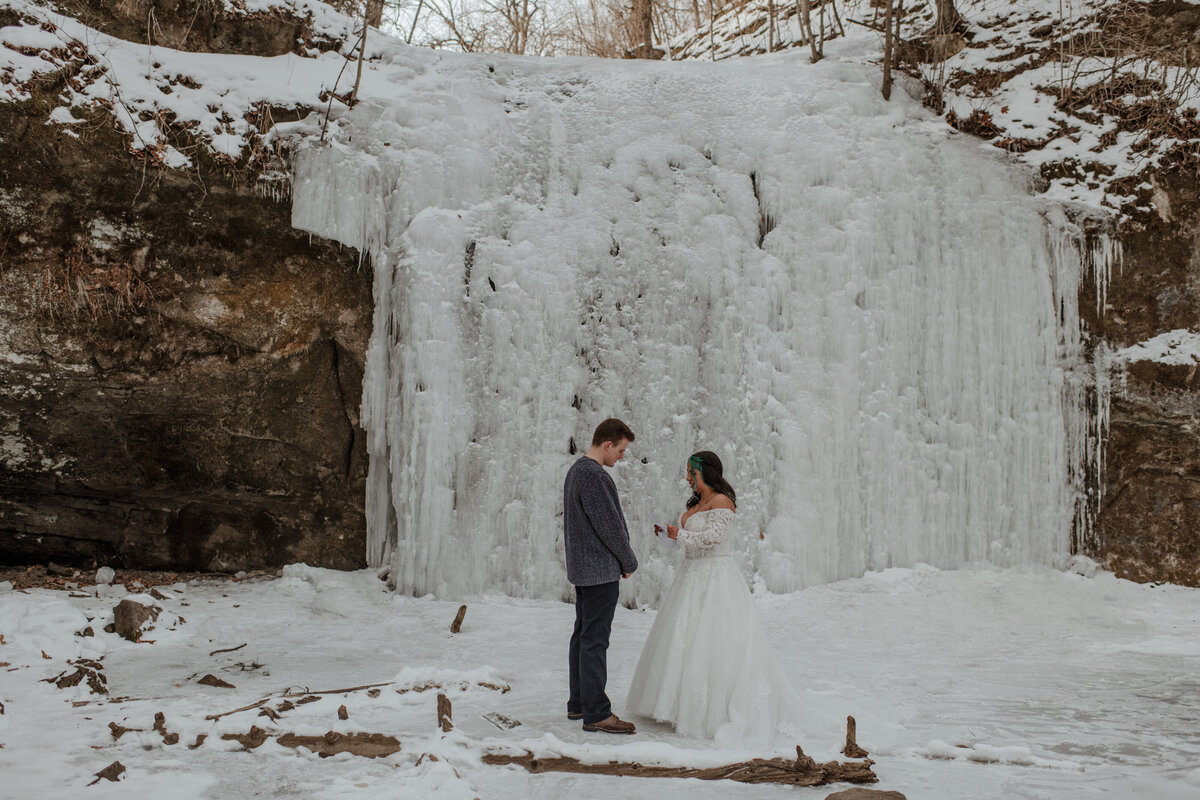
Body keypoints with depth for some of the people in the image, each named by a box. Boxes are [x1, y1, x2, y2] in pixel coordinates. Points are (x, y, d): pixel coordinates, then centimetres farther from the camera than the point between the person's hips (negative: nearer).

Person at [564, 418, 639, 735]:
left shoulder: (575, 471, 14)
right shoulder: (594, 476, -19)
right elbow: (609, 525, -19)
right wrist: (629, 562, -5)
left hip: (582, 566, 11)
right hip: (601, 569, -11)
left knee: (582, 636, 15)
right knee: (595, 641, -7)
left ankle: (578, 704, 22)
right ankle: (596, 712, -4)